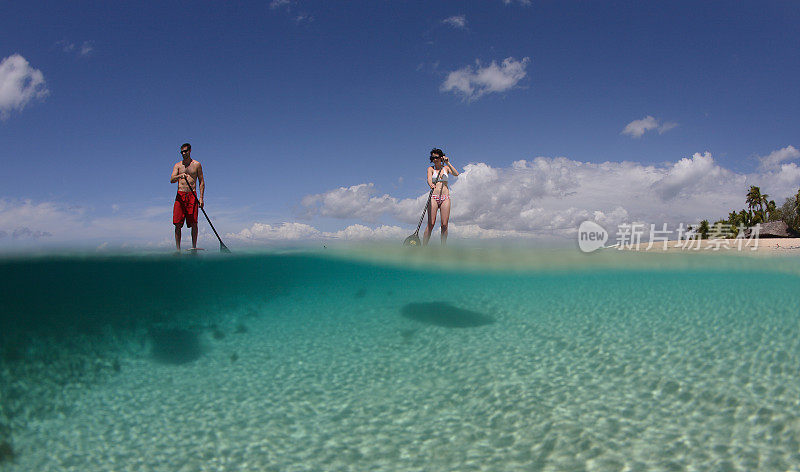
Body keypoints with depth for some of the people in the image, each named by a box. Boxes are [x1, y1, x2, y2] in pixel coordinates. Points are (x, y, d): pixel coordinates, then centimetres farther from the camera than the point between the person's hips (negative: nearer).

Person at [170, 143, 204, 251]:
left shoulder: (196, 165, 8)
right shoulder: (177, 165, 12)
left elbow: (201, 182, 7)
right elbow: (171, 180, -1)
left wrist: (201, 198, -3)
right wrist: (180, 176, -24)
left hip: (192, 195, -1)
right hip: (180, 195, 1)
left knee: (193, 223, -7)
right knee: (178, 224, -3)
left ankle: (194, 247, 0)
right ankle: (178, 248, 1)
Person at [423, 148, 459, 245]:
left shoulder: (446, 168, 14)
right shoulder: (431, 169, 8)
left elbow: (456, 174, -5)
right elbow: (429, 179, -13)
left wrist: (448, 163, -10)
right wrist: (431, 185, -35)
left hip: (445, 198, 2)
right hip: (433, 197, -2)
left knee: (444, 224, -4)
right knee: (431, 224, -11)